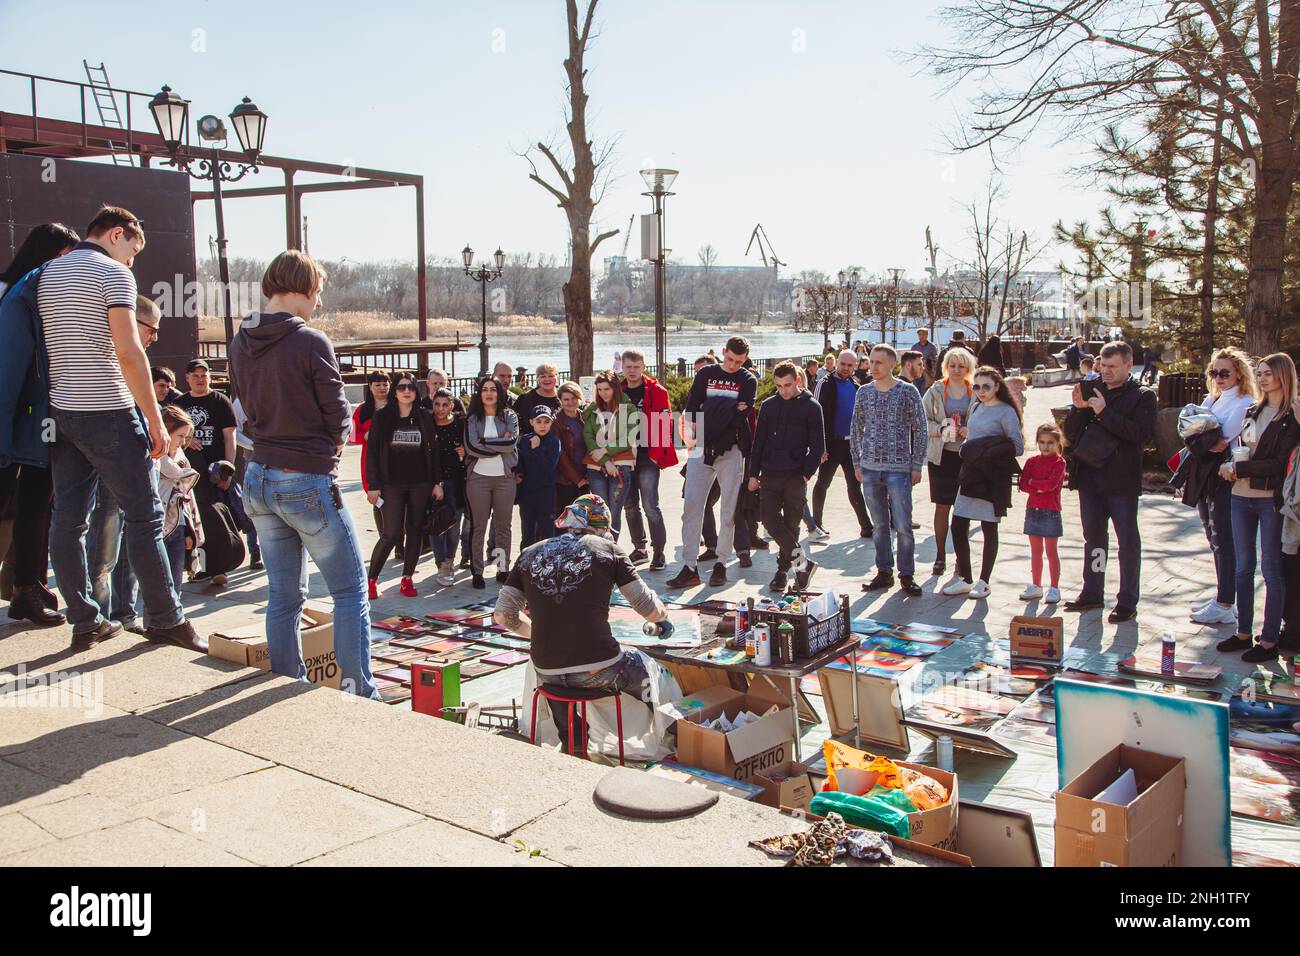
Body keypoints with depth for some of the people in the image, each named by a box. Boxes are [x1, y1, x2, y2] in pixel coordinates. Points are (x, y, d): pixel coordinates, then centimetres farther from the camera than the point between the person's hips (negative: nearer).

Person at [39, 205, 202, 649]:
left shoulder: (47, 275, 16)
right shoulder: (113, 273, -7)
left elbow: (47, 345, 16)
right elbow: (129, 353, -16)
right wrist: (155, 419, -12)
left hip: (60, 412, 8)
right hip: (108, 412, -8)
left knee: (67, 518, 7)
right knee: (144, 516, -1)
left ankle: (84, 621, 14)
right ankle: (164, 618, 3)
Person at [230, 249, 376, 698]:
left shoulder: (240, 344, 5)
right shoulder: (311, 342, -15)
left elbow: (247, 409, 11)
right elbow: (338, 417, -11)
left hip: (259, 479, 7)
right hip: (309, 482, -7)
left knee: (283, 595, 14)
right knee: (350, 591, 4)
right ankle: (359, 692, 5)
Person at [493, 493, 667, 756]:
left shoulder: (529, 555, 7)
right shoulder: (607, 549, -1)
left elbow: (502, 616, 10)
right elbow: (650, 610, 2)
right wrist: (663, 617, 26)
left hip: (548, 672, 3)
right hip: (598, 671, -3)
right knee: (646, 670, 25)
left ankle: (573, 744, 42)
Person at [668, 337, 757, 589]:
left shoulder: (748, 381, 5)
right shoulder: (706, 374, 11)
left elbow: (743, 415, -8)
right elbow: (691, 409, 6)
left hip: (730, 451, -2)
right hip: (701, 448, 2)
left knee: (729, 512, 2)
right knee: (691, 508, -4)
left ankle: (721, 564, 15)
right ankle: (689, 567, -1)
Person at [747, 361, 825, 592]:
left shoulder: (811, 407, 0)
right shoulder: (768, 405, 10)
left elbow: (818, 446, 1)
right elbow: (758, 441, 12)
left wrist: (806, 474, -8)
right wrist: (753, 474, 7)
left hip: (796, 476, -3)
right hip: (770, 475, 3)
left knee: (790, 525, 1)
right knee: (770, 519, -9)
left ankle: (783, 569, 13)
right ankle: (802, 562, -3)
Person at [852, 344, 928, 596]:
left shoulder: (908, 392, -2)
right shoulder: (864, 392, 8)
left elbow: (920, 430, 0)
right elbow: (856, 430, 14)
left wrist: (916, 466, -4)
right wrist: (857, 464, 9)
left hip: (898, 468, -3)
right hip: (870, 468, 3)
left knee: (903, 525, -4)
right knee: (880, 525, 9)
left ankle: (907, 575, 8)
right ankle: (884, 572, 18)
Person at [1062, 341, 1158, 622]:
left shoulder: (1142, 396, -1)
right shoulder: (1093, 392, 11)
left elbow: (1142, 433, -17)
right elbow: (1071, 434, 8)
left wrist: (1104, 412, -19)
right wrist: (1078, 409, -9)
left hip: (1121, 480, -5)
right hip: (1089, 476, 5)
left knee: (1128, 541, 1)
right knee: (1093, 538, 13)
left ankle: (1127, 602, 7)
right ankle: (1092, 593, 24)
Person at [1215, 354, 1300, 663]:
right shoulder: (1253, 412, 14)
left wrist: (1238, 468, -12)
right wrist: (1232, 466, -5)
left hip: (1271, 498, -6)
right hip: (1242, 496, 6)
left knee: (1271, 568, 0)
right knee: (1243, 566, 11)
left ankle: (1270, 640, 7)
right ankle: (1244, 632, 20)